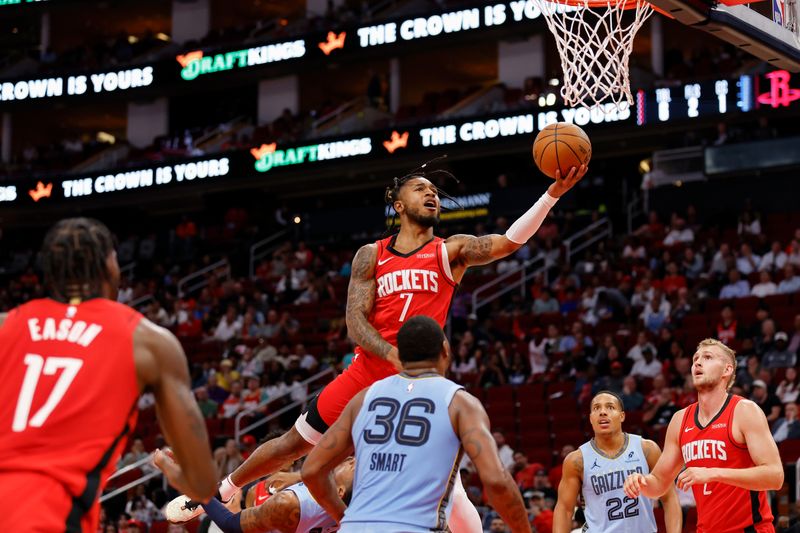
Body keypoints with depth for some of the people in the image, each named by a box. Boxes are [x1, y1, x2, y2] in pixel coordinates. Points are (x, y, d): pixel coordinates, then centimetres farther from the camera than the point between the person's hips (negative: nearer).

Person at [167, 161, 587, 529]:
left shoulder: (450, 252, 2)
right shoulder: (371, 256, 6)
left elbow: (509, 241, -14)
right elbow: (355, 321, -5)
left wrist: (553, 193, -28)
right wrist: (393, 354, -25)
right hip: (366, 373, 2)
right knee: (293, 443, 13)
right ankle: (217, 493, 35)